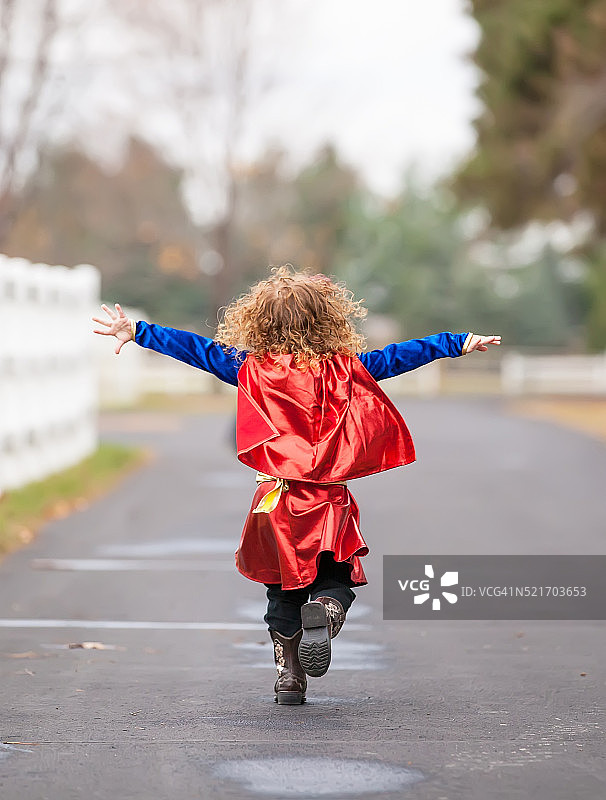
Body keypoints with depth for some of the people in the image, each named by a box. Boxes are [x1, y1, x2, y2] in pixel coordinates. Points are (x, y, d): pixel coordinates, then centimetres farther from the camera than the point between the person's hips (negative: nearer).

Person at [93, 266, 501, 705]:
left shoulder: (253, 369, -3)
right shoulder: (343, 370, -2)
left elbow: (197, 349, 0)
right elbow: (397, 356, 4)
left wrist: (137, 332, 6)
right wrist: (459, 343, 13)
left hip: (276, 500, 1)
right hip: (329, 501, -1)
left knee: (284, 591, 17)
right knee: (337, 579, 13)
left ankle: (290, 674, 15)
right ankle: (324, 612, -20)